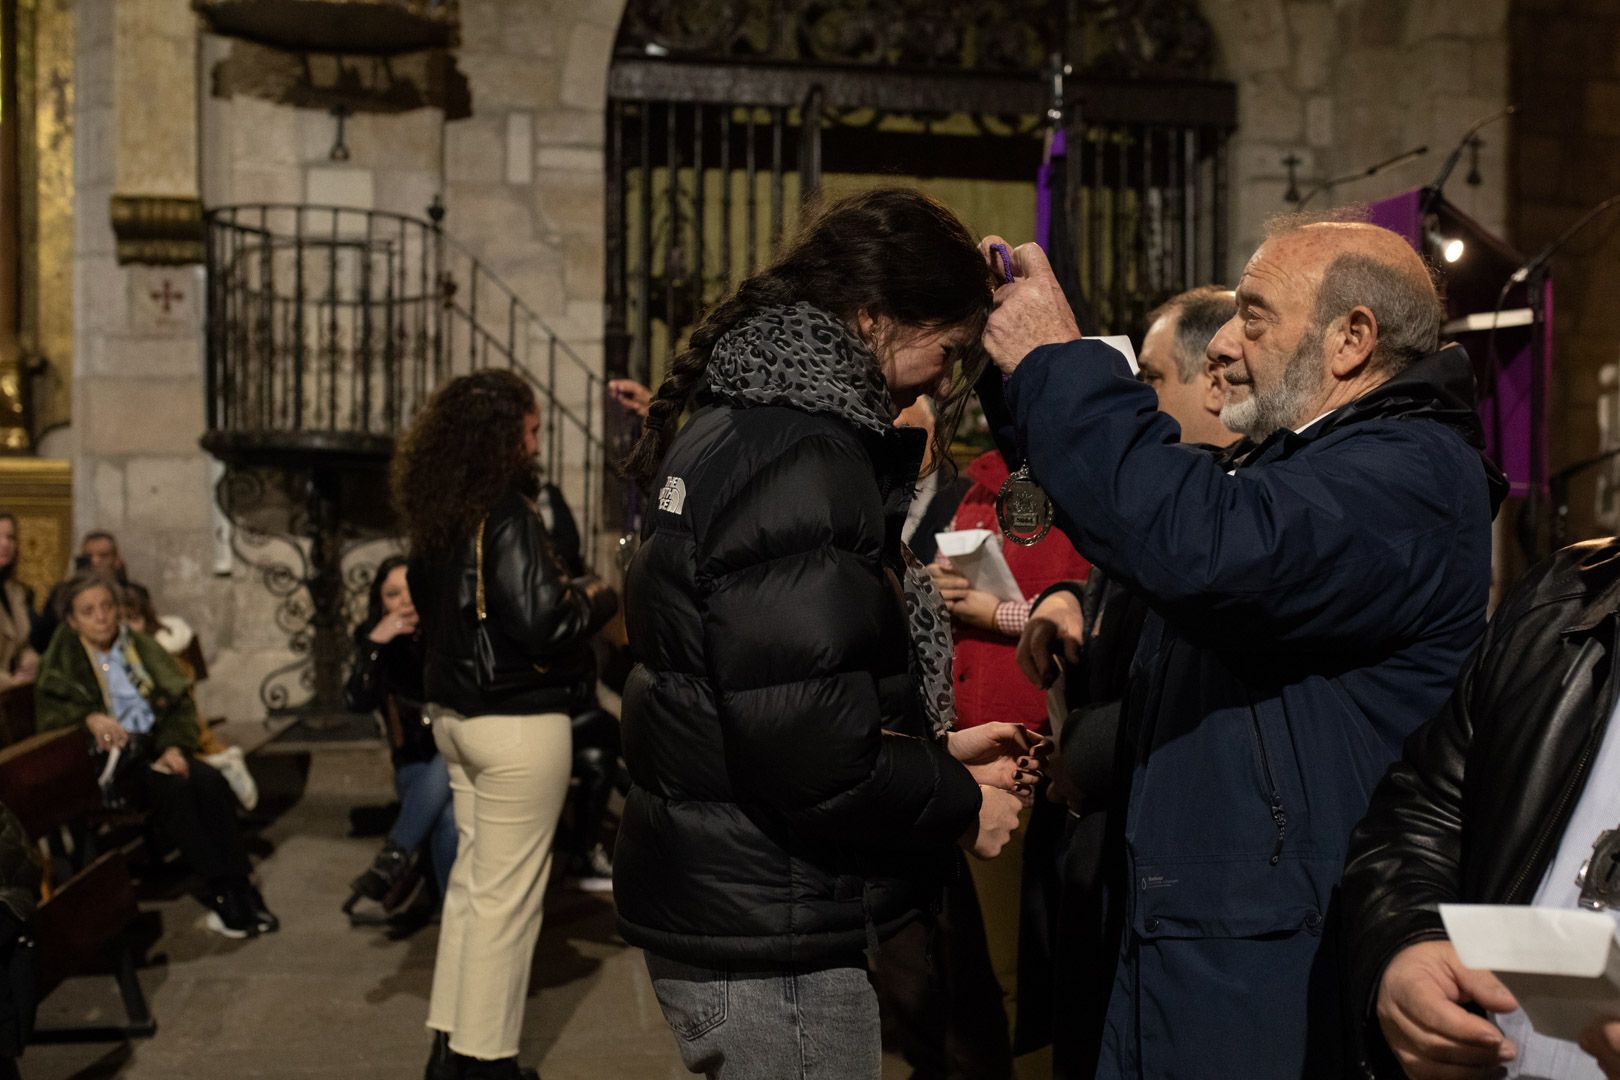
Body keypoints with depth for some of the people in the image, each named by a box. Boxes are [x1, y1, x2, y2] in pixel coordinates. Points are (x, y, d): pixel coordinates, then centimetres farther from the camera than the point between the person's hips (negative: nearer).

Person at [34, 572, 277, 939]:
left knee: (211, 781, -27)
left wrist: (176, 746, -7)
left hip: (156, 746, 4)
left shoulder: (140, 646, 15)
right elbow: (46, 711, -5)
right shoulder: (63, 659, 7)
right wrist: (89, 718, -24)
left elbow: (181, 702, 11)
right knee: (173, 788, -32)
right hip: (109, 757, -4)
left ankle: (237, 887, -28)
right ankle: (224, 895, -30)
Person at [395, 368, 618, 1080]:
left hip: (455, 713, 9)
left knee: (471, 877, 18)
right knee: (507, 894, 1)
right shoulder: (506, 513, -18)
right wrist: (597, 600, -4)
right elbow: (541, 624, -24)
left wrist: (562, 592, 17)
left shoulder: (436, 516, 9)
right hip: (517, 722, -9)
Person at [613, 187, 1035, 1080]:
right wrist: (960, 805, -10)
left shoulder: (732, 428, 11)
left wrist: (934, 752, 13)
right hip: (771, 940, -10)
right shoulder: (796, 461, -21)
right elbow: (809, 747, -27)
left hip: (711, 902, 10)